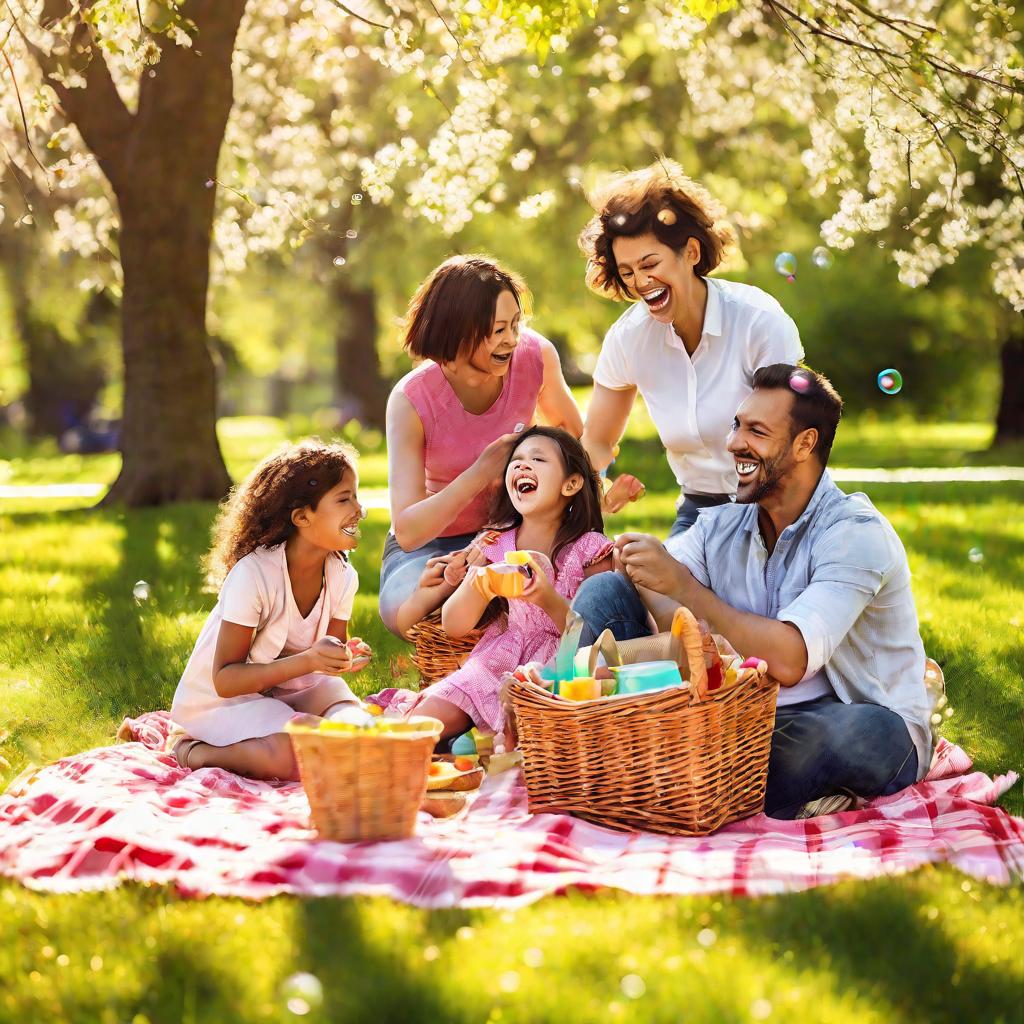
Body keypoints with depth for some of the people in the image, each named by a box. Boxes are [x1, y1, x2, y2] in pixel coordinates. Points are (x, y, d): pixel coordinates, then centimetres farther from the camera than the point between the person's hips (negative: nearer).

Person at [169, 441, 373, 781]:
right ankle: (195, 751, -5)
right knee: (292, 755, -33)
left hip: (289, 689, 6)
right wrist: (307, 661, -36)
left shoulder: (342, 575, -8)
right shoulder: (253, 574, -26)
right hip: (221, 700, -6)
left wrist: (344, 658, -22)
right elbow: (225, 680, -24)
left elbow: (325, 657, 3)